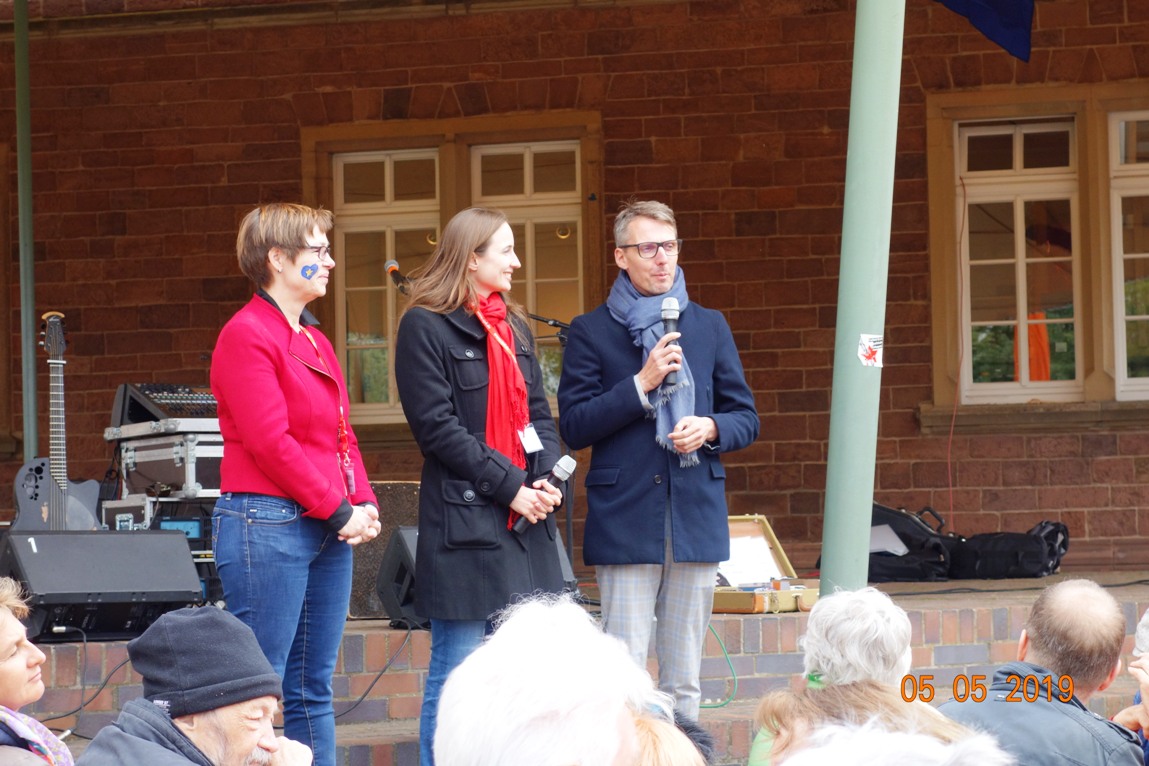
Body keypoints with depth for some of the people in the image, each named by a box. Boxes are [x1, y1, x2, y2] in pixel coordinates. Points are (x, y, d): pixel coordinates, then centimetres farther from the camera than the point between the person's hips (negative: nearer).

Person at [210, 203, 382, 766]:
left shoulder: (314, 341, 18)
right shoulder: (246, 335, -10)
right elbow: (270, 442, -16)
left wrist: (363, 502, 3)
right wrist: (339, 509, -13)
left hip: (327, 528, 9)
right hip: (267, 524, -9)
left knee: (313, 690, 10)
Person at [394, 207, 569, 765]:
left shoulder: (514, 327, 17)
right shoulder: (425, 328, -6)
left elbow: (539, 415, 16)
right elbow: (437, 426, -12)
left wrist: (547, 479, -3)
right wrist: (510, 486, -14)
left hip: (526, 522, 7)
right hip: (464, 520, -7)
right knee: (458, 672, -5)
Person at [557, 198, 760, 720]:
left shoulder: (709, 327, 14)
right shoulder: (591, 332, 3)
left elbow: (746, 419, 15)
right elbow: (573, 427, -4)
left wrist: (710, 430, -7)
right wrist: (641, 385, -13)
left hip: (697, 517, 3)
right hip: (625, 519, -3)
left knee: (684, 679, 7)